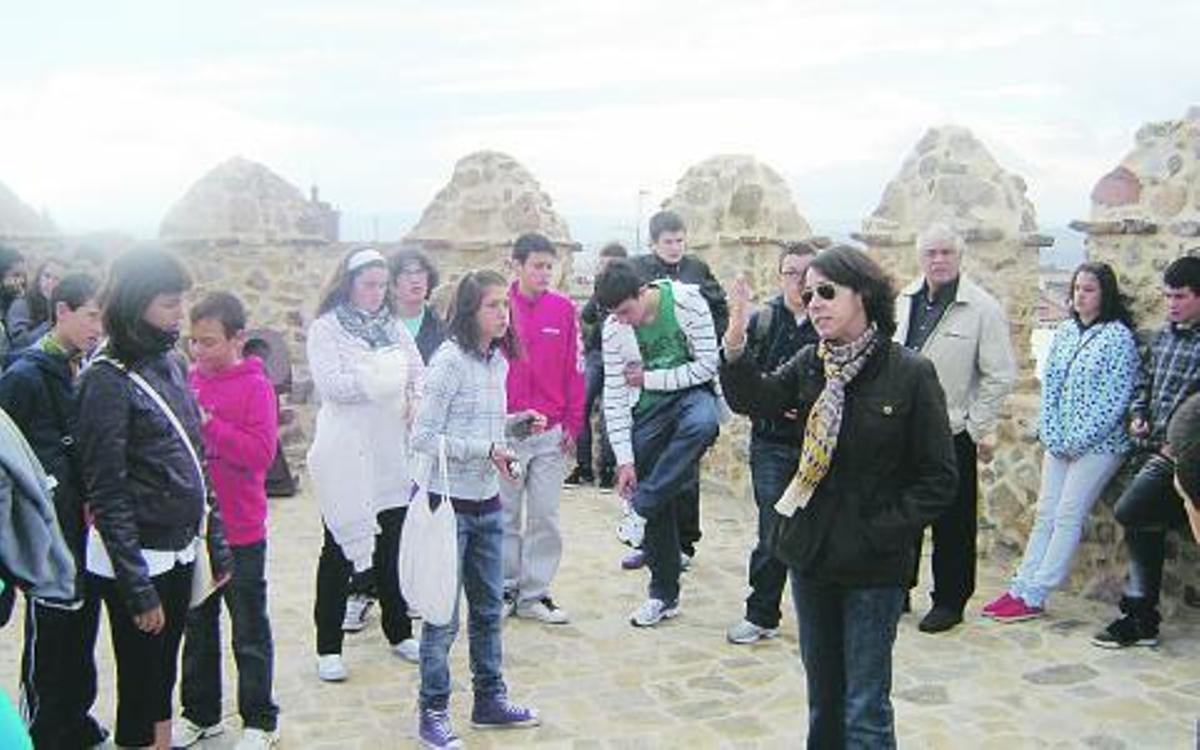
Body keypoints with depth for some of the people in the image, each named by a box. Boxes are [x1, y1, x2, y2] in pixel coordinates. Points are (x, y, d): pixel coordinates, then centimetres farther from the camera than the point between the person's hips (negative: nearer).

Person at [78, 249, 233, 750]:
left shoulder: (172, 365, 7)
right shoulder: (107, 381, -15)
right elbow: (107, 494, -16)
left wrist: (216, 543, 11)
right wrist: (138, 589, -17)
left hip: (179, 554, 7)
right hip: (134, 561, -7)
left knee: (163, 676, 18)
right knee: (141, 689, 5)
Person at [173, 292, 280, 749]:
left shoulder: (255, 386, -12)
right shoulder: (189, 380, 2)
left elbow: (262, 453, -22)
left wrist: (207, 422, -25)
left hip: (240, 533, -5)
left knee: (250, 634, 8)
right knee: (197, 626, 19)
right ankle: (200, 713, 35)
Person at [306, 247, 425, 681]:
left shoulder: (394, 328, 13)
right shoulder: (327, 329, -3)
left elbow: (419, 374, 9)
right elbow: (330, 384, -15)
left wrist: (417, 402, -11)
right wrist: (383, 379, -15)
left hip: (393, 454, 5)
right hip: (346, 454, -5)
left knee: (392, 545, 13)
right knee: (339, 550, 3)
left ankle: (399, 632, 27)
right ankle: (328, 648, 11)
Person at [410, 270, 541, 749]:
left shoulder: (499, 361, 7)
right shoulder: (450, 361, -16)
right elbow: (423, 438, -19)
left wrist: (516, 423, 1)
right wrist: (487, 450, -22)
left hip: (487, 503, 8)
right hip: (448, 502, -8)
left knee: (489, 608, 17)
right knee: (443, 615, 3)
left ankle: (490, 700, 32)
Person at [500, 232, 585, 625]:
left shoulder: (563, 308, 2)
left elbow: (574, 368, 4)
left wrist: (572, 423, 1)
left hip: (552, 432, 2)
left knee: (545, 516, 6)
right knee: (505, 516, 9)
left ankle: (535, 593, 17)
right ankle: (506, 589, 22)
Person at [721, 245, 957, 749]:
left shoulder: (910, 373, -12)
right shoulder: (810, 364, 3)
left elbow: (938, 480, -10)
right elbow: (757, 402, -10)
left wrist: (881, 531, -17)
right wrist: (735, 348, -24)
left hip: (874, 566, -5)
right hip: (812, 555, 5)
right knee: (822, 697, 20)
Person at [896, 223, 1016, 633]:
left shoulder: (983, 308, -9)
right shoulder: (904, 301, 6)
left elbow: (1000, 375, -9)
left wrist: (981, 429, -10)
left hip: (952, 434, -5)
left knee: (953, 523, 7)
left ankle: (950, 601, 20)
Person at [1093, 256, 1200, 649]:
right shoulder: (1165, 335, 14)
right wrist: (1137, 414, 7)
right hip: (1152, 448, 8)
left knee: (1129, 512, -19)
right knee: (1144, 526, 8)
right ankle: (1141, 619, 16)